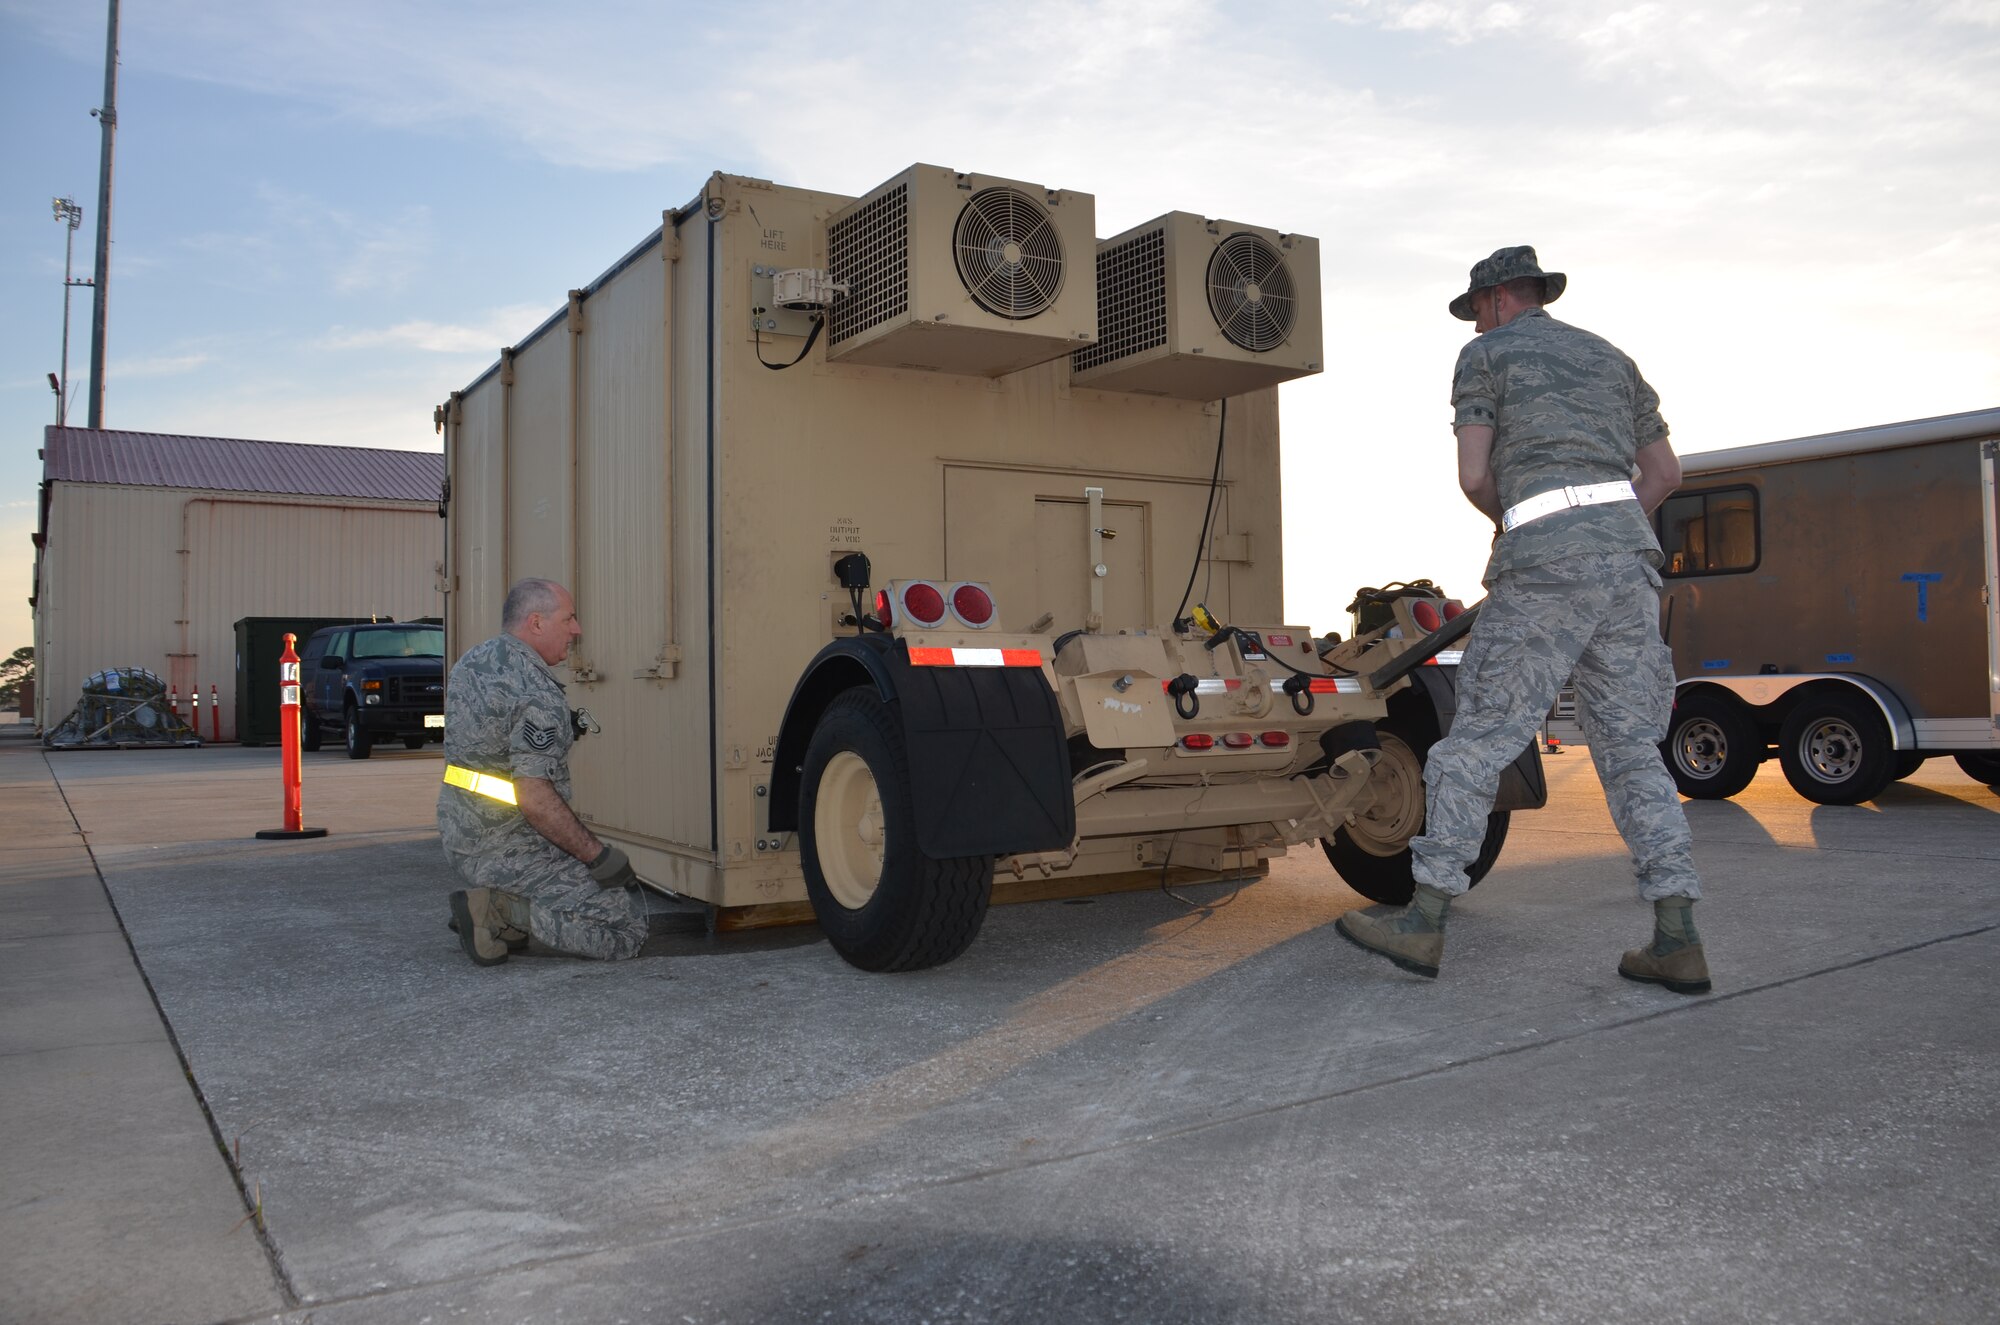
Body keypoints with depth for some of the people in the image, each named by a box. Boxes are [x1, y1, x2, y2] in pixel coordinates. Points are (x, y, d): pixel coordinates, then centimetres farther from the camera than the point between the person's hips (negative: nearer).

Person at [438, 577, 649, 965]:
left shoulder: (470, 662, 9)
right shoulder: (536, 694, -20)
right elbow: (535, 799, -26)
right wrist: (600, 856, -19)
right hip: (511, 851, -9)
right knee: (628, 926, -10)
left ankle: (502, 914, 9)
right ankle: (502, 911, -13)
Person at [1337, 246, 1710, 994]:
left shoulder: (1486, 356, 8)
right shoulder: (1609, 358, 26)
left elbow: (1474, 477, -1)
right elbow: (1665, 472, 25)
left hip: (1545, 560, -6)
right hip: (1629, 553, 7)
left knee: (1480, 736, -4)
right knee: (1631, 747, 8)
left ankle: (1424, 922, -2)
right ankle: (1677, 941, 3)